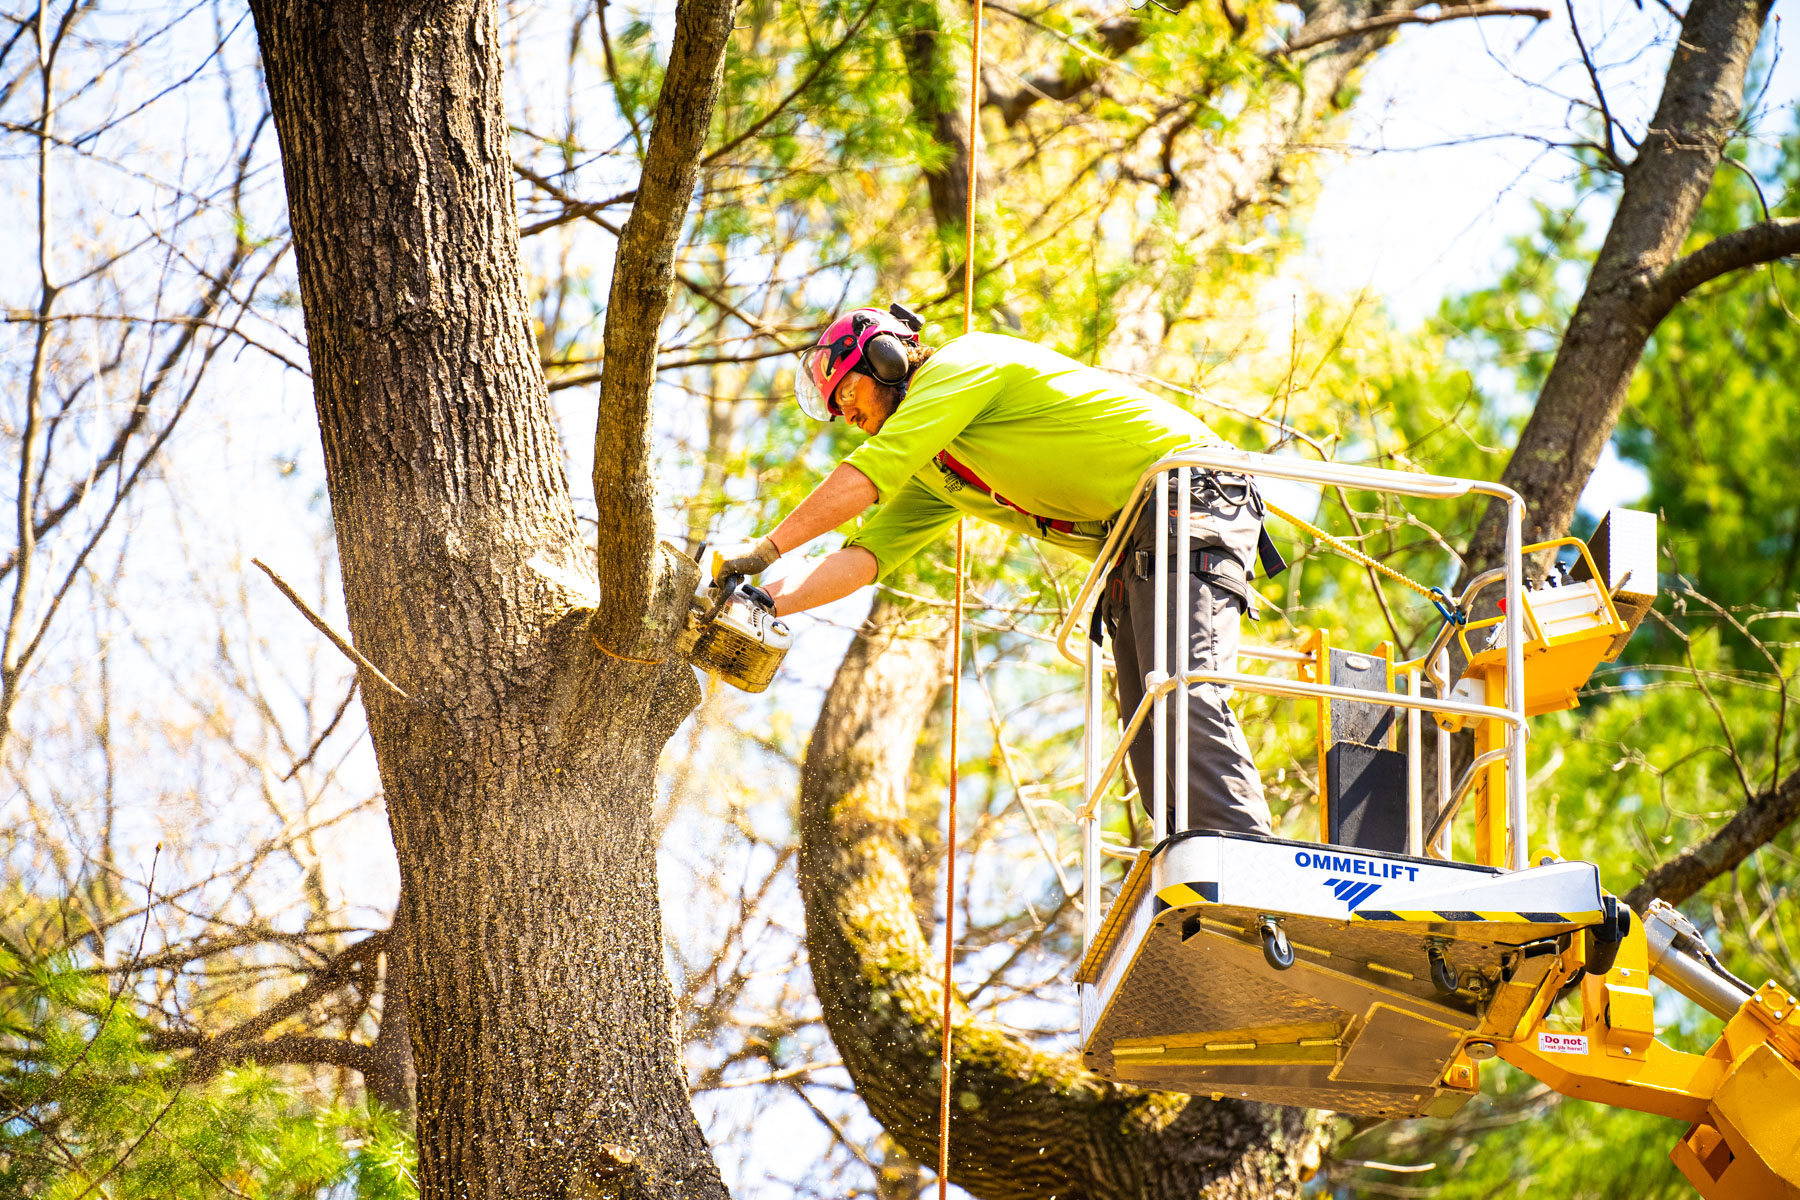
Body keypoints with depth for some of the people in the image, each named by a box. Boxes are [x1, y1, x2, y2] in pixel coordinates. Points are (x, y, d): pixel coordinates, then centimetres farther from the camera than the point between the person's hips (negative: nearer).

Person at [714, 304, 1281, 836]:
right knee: (1146, 724, -2)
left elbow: (868, 474, -14)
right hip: (1128, 546, 10)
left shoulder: (962, 362, -5)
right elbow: (863, 556, 13)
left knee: (1183, 688, -26)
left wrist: (763, 549, -12)